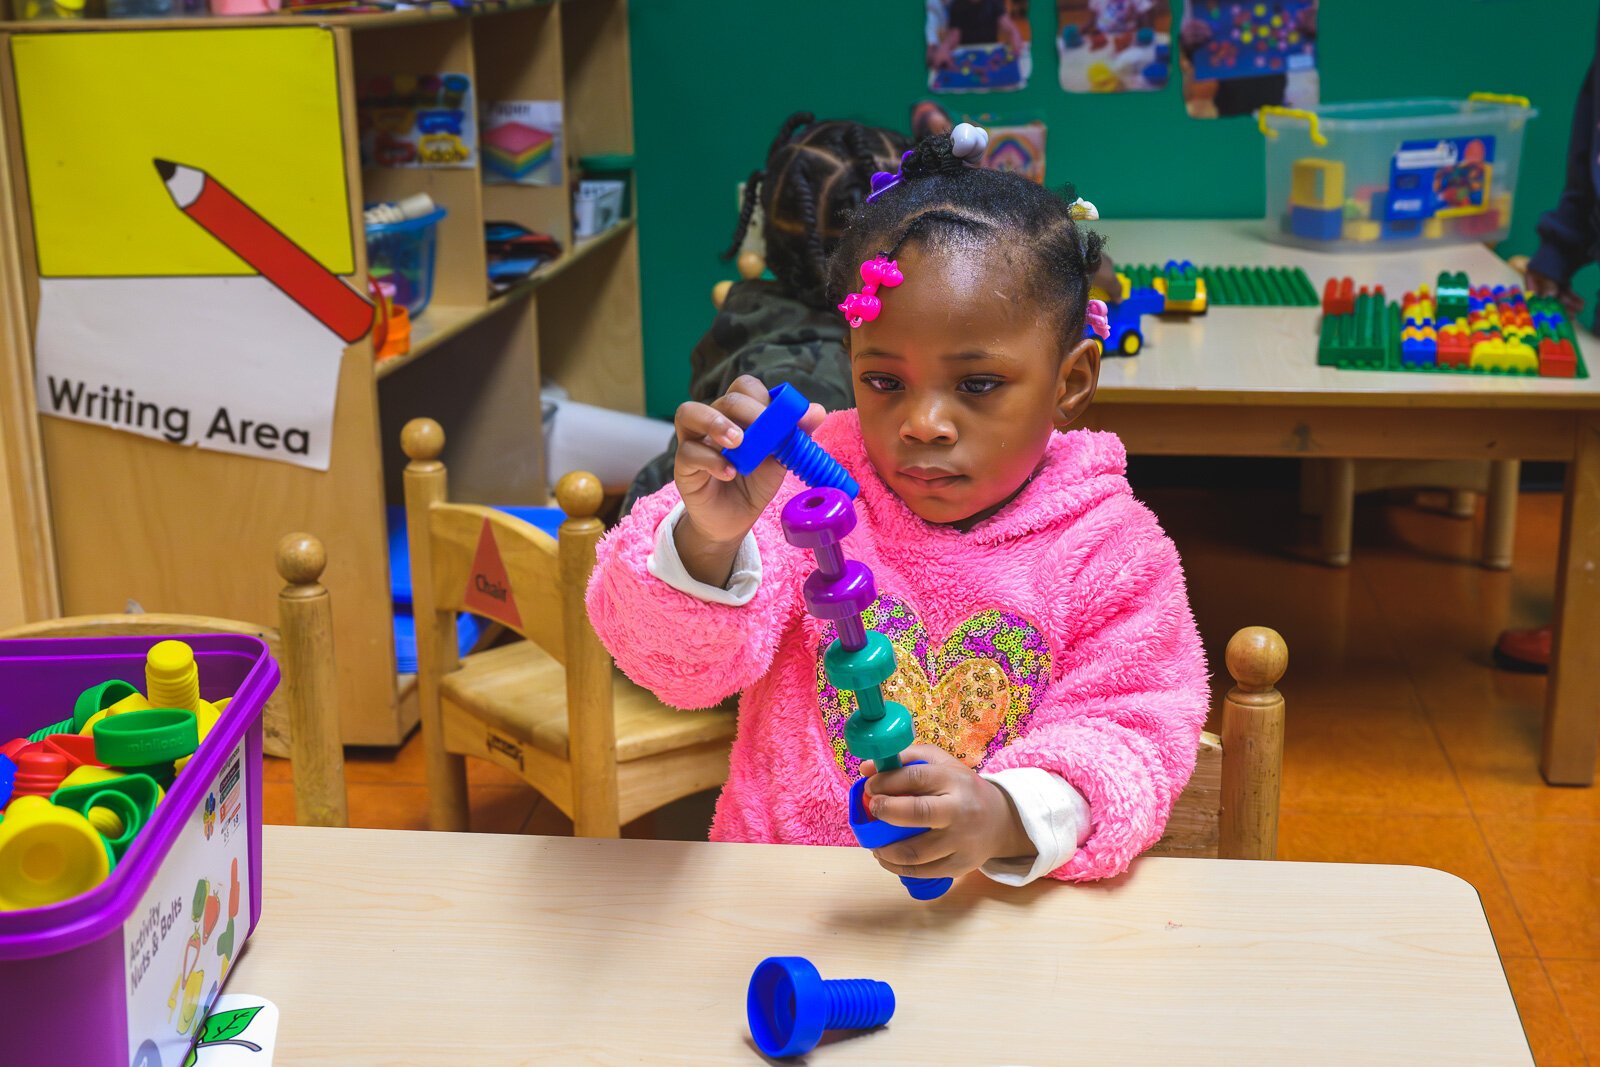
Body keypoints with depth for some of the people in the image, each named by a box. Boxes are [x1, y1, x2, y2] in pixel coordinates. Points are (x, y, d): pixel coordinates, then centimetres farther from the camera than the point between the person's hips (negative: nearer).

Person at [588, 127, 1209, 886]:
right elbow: (682, 661, -11)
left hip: (1003, 902, 1)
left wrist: (1004, 818, -27)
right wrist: (707, 541, -32)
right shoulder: (807, 486, -3)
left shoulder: (1110, 551, -2)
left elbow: (1124, 739, -6)